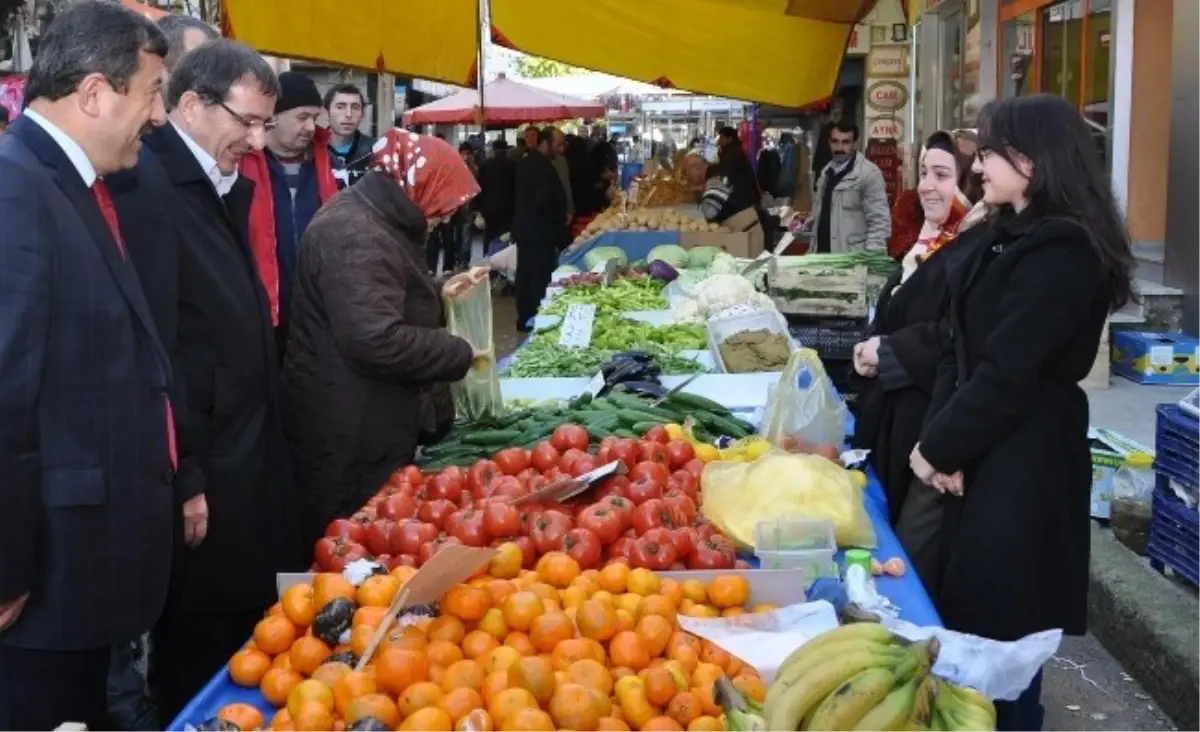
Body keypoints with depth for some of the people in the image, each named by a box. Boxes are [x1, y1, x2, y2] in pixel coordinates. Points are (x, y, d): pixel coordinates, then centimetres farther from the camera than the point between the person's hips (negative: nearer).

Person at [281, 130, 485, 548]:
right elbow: (376, 340, -30)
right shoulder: (356, 236, -21)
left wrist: (441, 294, 15)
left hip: (371, 425, 11)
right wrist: (460, 354, -19)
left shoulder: (377, 221, 14)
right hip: (348, 436, -11)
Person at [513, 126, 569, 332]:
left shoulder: (525, 162, 11)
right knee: (540, 276, -3)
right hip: (539, 230, -10)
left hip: (523, 226, 10)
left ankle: (524, 318, 21)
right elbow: (544, 201, -24)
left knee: (525, 274, 14)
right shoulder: (542, 167, -20)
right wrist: (559, 220, -8)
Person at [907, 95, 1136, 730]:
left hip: (1023, 460, -9)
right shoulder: (1000, 237, 12)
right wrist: (939, 439, -5)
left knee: (998, 616, 2)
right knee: (962, 603, 15)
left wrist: (937, 447, -12)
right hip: (979, 450, 9)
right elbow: (959, 349, 8)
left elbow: (1007, 373, -21)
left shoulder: (1063, 251, -18)